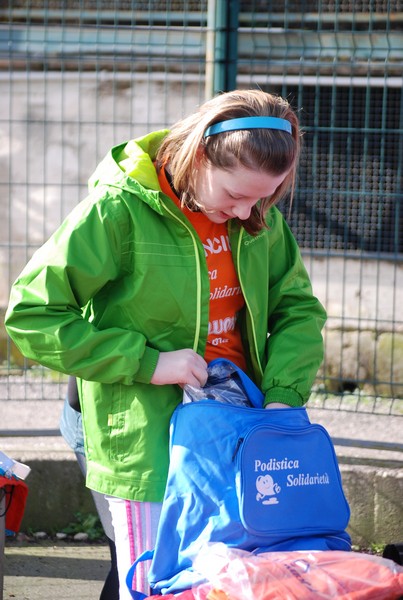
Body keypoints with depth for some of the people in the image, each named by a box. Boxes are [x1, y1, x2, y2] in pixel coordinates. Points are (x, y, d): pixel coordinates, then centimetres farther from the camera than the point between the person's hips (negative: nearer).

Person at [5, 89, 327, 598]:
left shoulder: (258, 217, 3)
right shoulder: (118, 211, -14)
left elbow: (298, 308, 12)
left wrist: (283, 394, -7)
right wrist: (146, 361, -17)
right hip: (146, 441, -5)